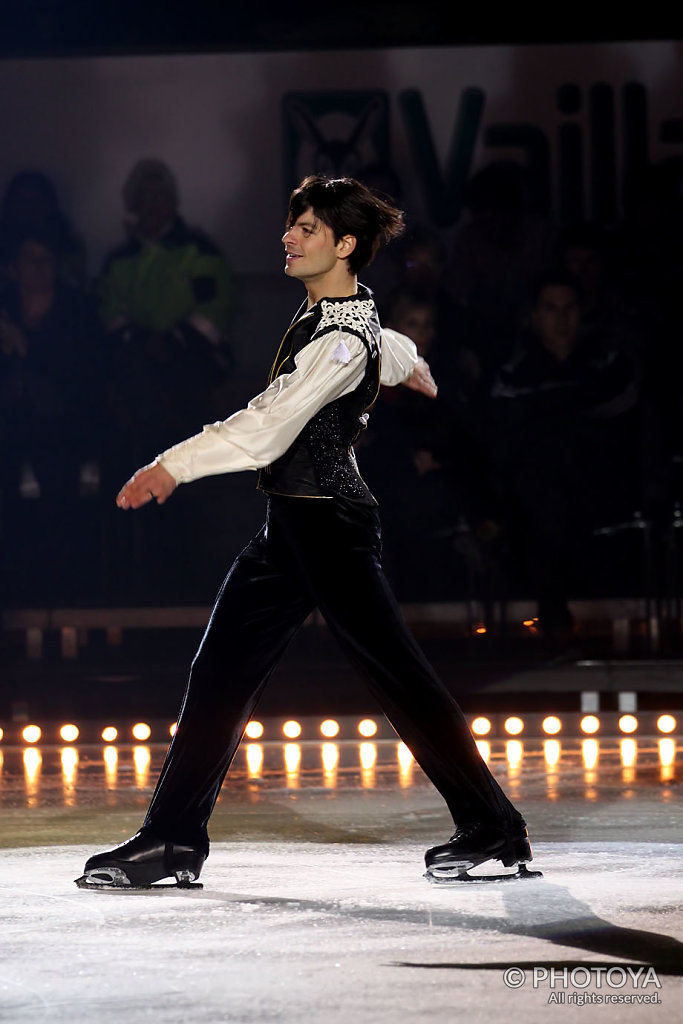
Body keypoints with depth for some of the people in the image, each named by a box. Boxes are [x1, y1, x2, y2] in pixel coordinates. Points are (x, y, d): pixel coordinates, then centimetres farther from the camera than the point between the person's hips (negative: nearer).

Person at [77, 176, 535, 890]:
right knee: (220, 671, 6)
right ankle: (172, 839, 9)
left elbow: (270, 425, -27)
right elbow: (397, 353, 34)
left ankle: (493, 828, 6)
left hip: (328, 523, -10)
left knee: (395, 671, -3)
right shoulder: (342, 310, 10)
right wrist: (411, 369, 57)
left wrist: (175, 464, -30)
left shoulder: (343, 342, -19)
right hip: (290, 523, 10)